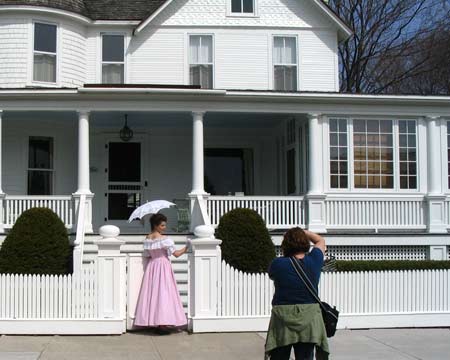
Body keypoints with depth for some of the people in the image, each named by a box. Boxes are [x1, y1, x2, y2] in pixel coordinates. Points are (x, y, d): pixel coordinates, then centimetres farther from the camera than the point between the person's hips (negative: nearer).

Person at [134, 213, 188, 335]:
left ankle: (154, 322, 8)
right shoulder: (164, 239, -15)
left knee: (152, 293, 8)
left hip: (151, 267, 6)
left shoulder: (147, 239, 4)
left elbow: (148, 256, 9)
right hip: (163, 266, -6)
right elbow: (176, 254, -13)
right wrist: (186, 248, 1)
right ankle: (163, 323, -8)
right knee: (164, 292, -4)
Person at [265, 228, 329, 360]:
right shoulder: (314, 261, -3)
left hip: (283, 318, -2)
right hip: (309, 318, 2)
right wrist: (304, 232, 25)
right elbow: (321, 241, 16)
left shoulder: (278, 264, -9)